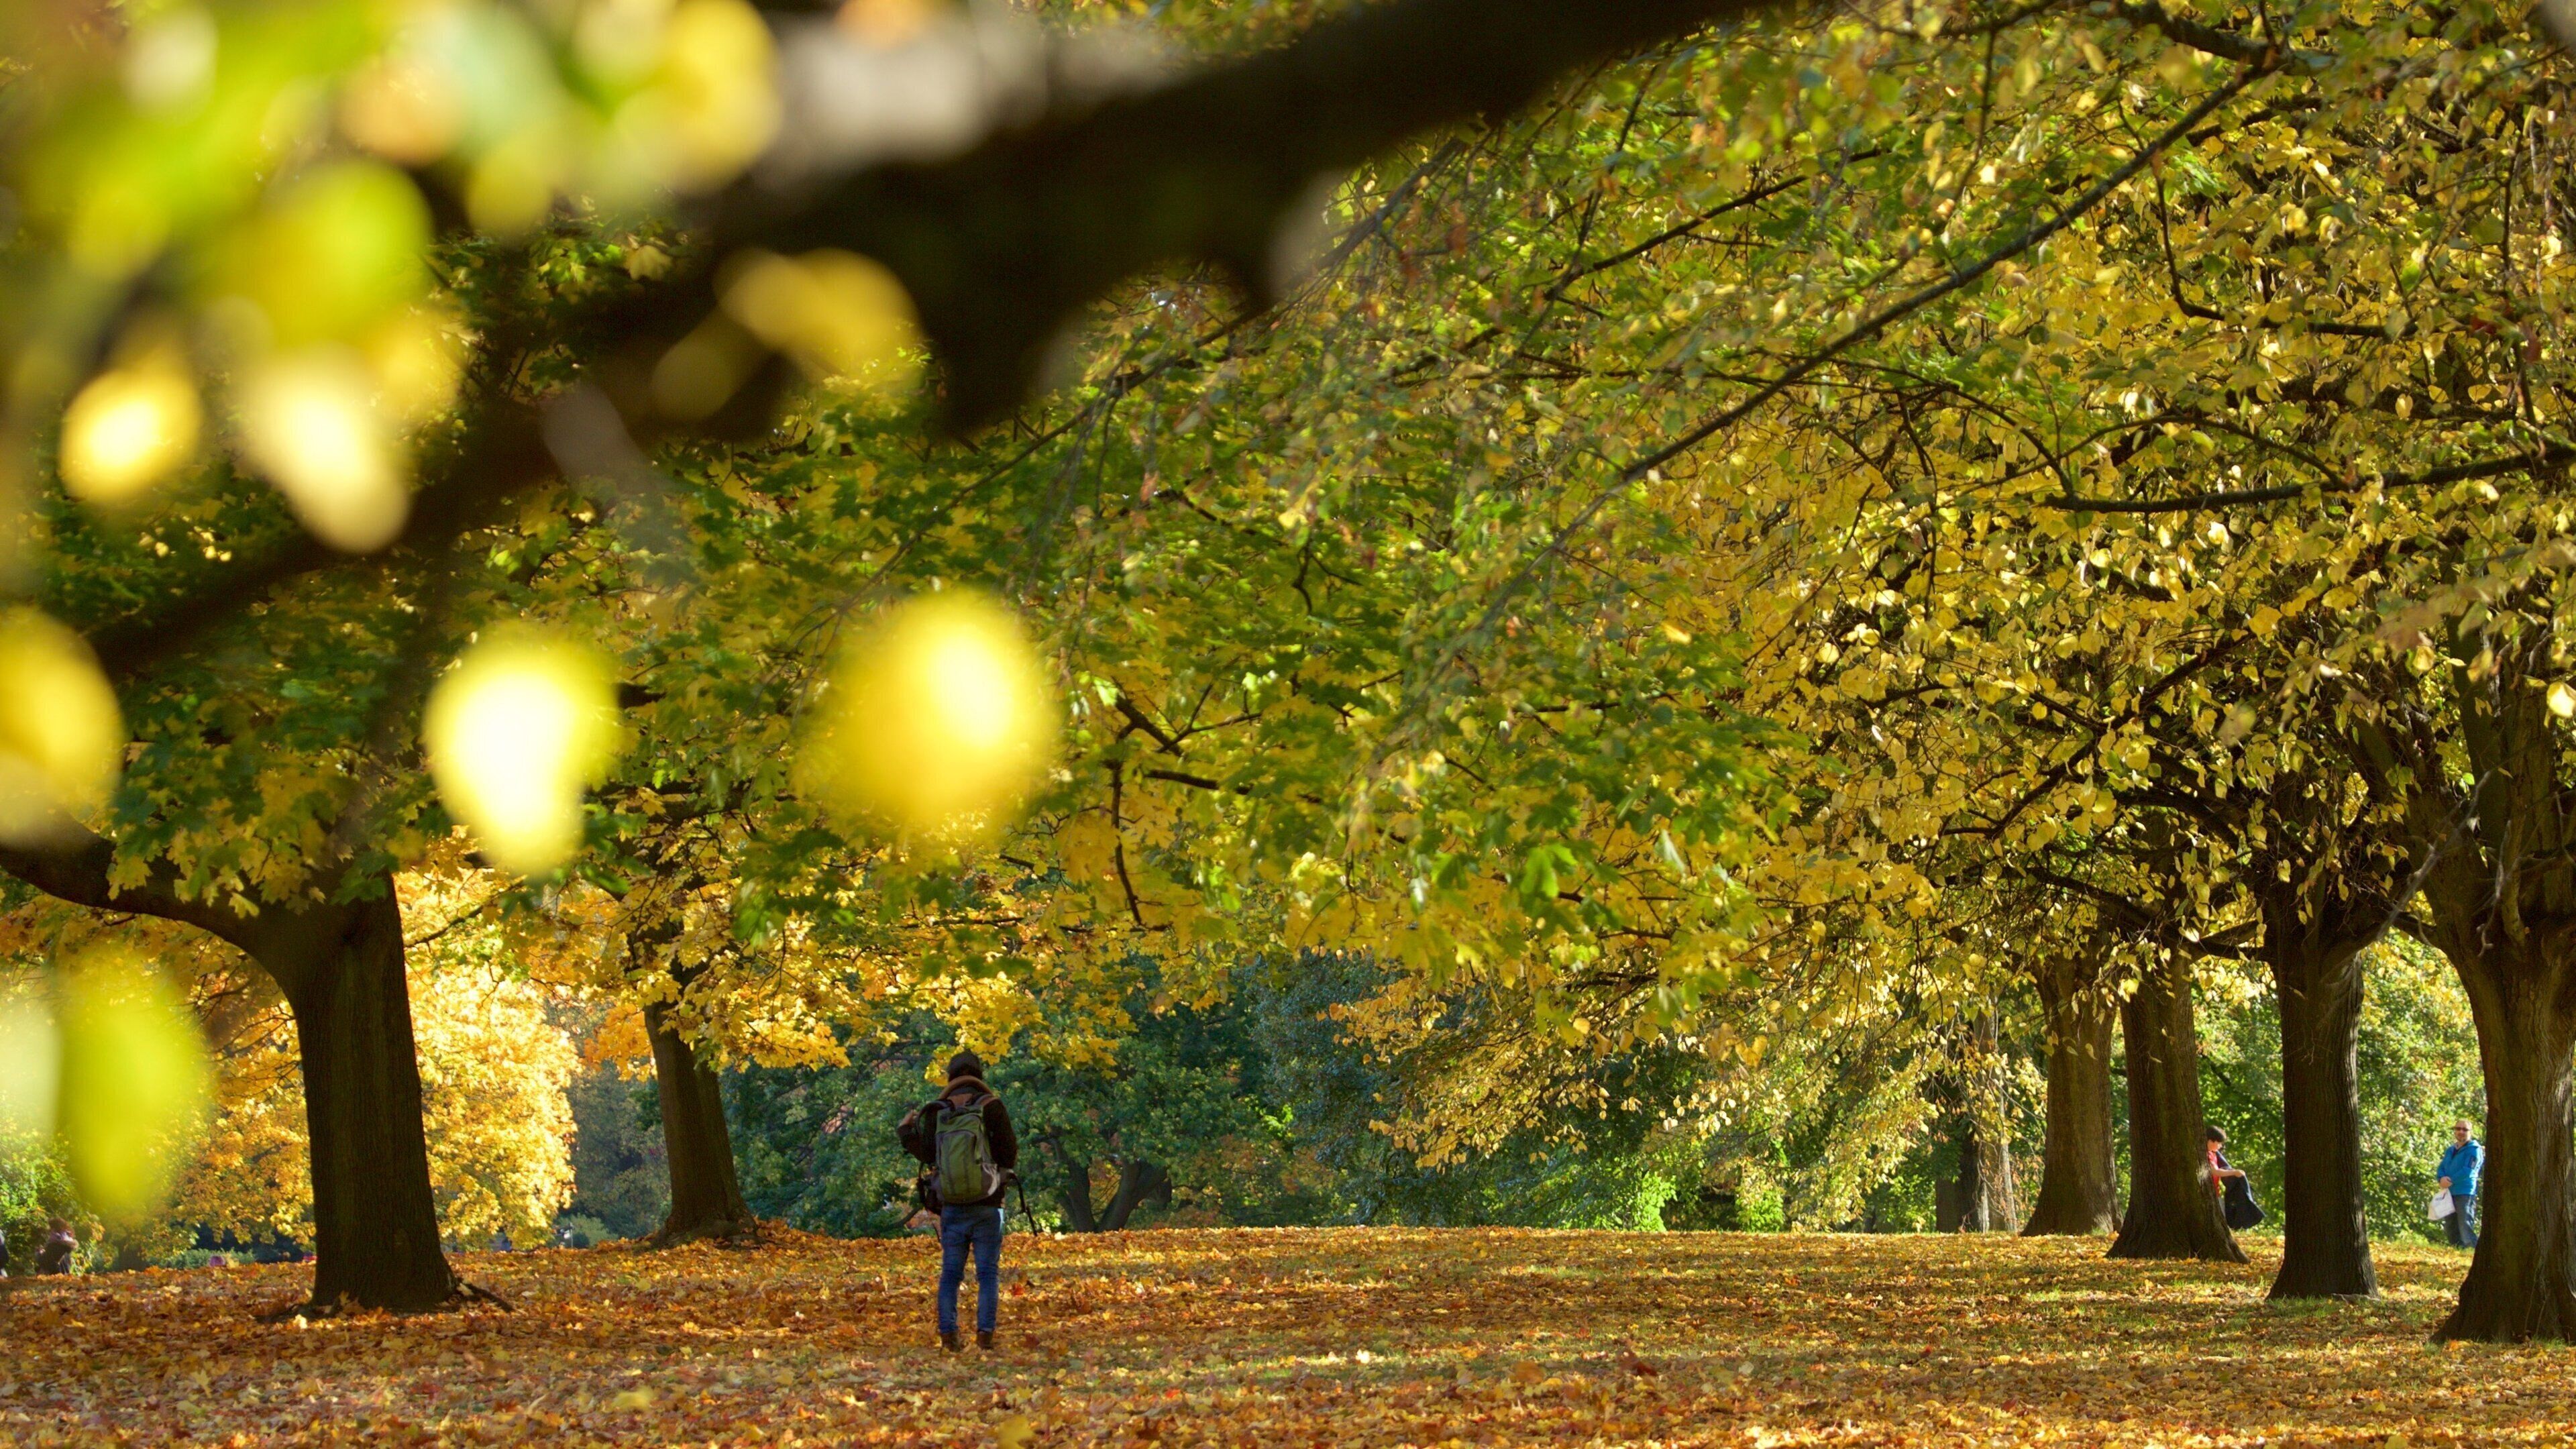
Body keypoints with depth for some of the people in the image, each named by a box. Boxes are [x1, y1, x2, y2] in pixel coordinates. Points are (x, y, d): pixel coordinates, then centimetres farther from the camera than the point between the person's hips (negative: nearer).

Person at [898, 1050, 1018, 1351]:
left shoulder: (935, 1114, 1)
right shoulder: (992, 1107, -6)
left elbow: (928, 1156, 3)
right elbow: (1010, 1156, -7)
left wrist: (906, 1130, 18)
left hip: (951, 1208, 2)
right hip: (987, 1207, -2)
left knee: (950, 1273, 9)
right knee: (988, 1272, 2)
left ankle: (947, 1333, 3)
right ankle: (985, 1332, -5)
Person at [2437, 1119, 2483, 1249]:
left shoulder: (2474, 1150, -4)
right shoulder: (2451, 1150, 19)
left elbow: (2469, 1171, -15)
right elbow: (2441, 1169, 13)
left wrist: (2450, 1180, -15)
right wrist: (2442, 1178, -10)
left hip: (2465, 1194, -8)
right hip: (2449, 1194, 8)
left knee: (2465, 1230, -17)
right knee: (2451, 1229, 12)